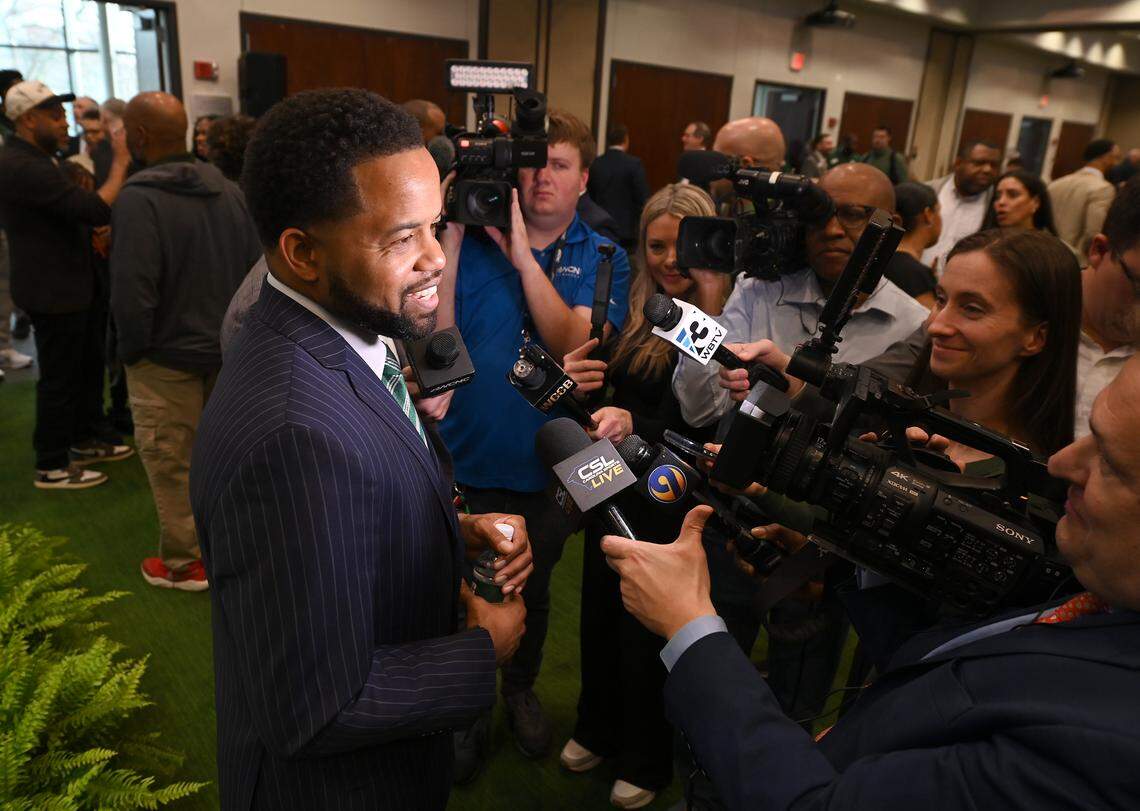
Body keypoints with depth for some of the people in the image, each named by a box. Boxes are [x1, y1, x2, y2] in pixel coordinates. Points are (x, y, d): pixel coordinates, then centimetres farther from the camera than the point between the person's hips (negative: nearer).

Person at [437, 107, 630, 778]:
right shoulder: (473, 239, -6)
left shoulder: (602, 258, -4)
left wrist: (522, 250, -26)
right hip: (469, 456, -1)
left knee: (532, 590, 23)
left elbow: (574, 343, -20)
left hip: (549, 463, 1)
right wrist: (454, 233, -21)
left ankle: (521, 687, 50)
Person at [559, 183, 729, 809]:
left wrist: (635, 426, -37)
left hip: (670, 503, -5)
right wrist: (576, 380, -15)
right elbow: (602, 381, 8)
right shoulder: (631, 310, -1)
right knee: (599, 612, 21)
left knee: (648, 631, 12)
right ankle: (597, 729, 48)